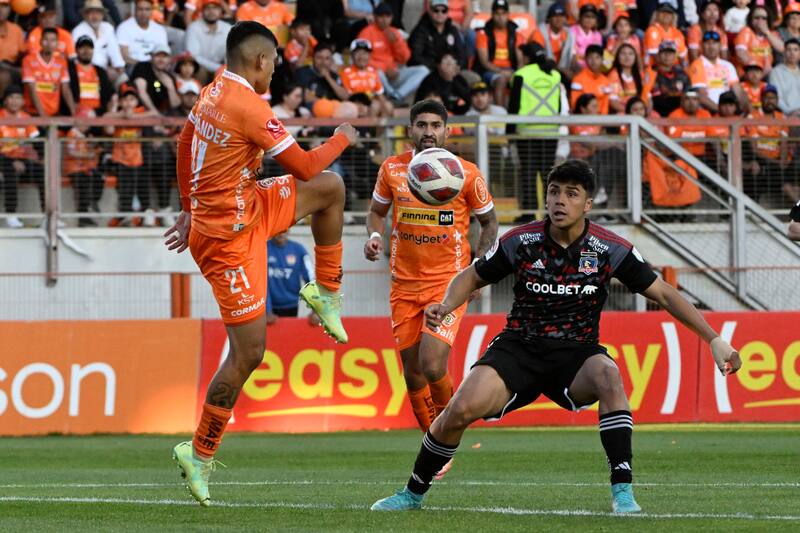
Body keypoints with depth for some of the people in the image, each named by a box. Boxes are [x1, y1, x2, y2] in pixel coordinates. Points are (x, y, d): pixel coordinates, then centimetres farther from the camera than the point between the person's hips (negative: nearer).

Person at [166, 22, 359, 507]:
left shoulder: (213, 93, 2)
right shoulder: (250, 107, -25)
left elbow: (184, 145, 17)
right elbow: (305, 167, -16)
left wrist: (190, 210, 27)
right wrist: (341, 140, 3)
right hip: (231, 237, -9)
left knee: (333, 188, 18)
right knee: (249, 353, -4)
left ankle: (327, 293, 26)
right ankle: (199, 454, 6)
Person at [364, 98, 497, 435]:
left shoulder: (467, 174, -5)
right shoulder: (392, 169, 1)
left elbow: (489, 222, 8)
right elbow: (377, 211, 16)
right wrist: (374, 235, -6)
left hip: (449, 281, -3)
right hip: (405, 284, 3)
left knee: (432, 366, -19)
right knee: (413, 374, 6)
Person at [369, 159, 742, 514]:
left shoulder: (610, 250, -8)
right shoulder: (521, 242, -6)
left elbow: (664, 294, -3)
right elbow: (471, 278, 9)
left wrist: (714, 340, -8)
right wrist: (445, 306, -13)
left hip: (577, 355, -1)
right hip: (519, 349, 1)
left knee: (609, 376, -36)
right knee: (462, 408, -23)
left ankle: (622, 491, -33)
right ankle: (413, 493, 0)